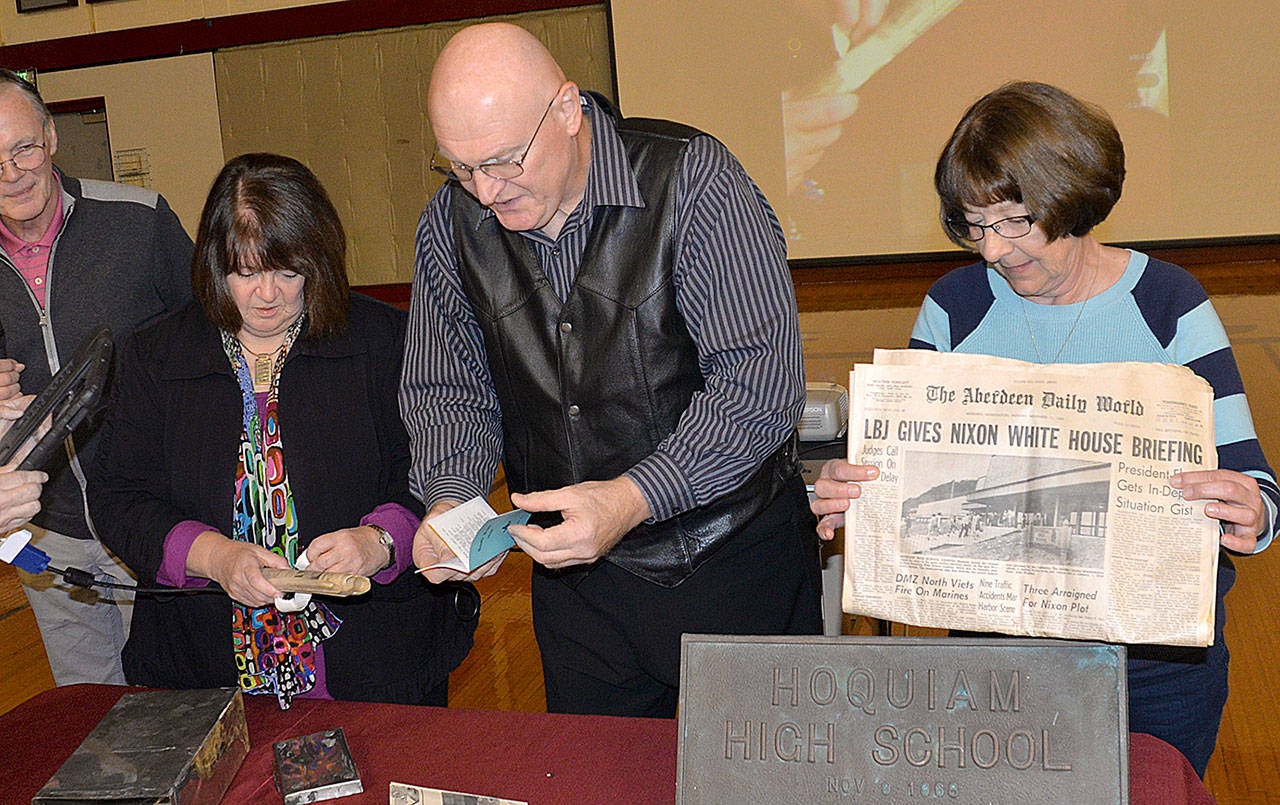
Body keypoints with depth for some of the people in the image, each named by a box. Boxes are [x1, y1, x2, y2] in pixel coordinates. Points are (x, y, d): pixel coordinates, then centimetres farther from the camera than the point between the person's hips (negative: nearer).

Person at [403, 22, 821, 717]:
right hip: (577, 581, 4)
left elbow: (761, 385, -23)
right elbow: (446, 392, 6)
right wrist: (450, 502, -13)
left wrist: (630, 499, -33)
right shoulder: (451, 223, -3)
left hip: (736, 560, -3)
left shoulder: (691, 179, -18)